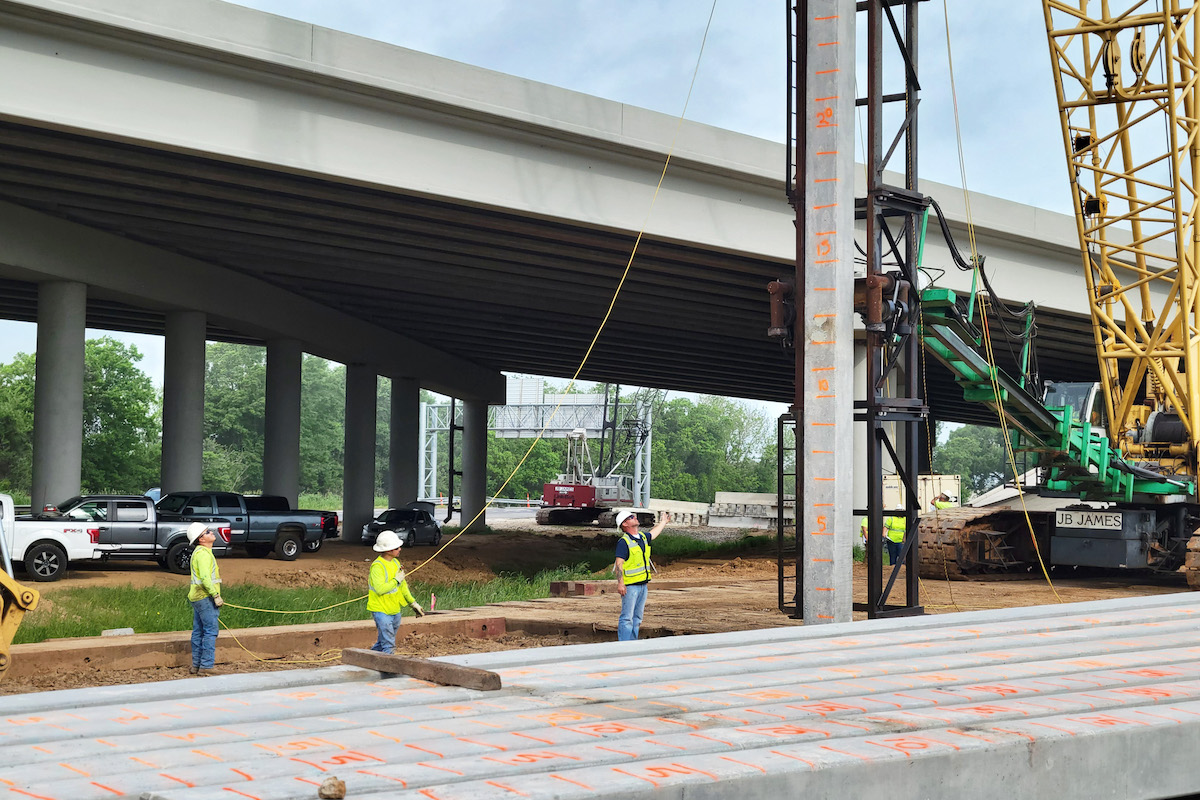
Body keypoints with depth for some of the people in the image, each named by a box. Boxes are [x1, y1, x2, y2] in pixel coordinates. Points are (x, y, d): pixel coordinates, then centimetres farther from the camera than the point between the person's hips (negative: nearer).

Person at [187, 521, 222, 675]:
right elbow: (205, 577, -25)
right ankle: (206, 666, -9)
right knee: (210, 632, -8)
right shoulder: (203, 553, -16)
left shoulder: (199, 551, 18)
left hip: (197, 597, 10)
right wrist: (216, 595, -21)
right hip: (205, 598, -10)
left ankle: (196, 665, 17)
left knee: (198, 632, 13)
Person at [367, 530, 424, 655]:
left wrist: (413, 603, 21)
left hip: (395, 610, 8)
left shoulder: (396, 562, 9)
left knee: (382, 643, 18)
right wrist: (396, 580, -19)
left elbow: (403, 585, 19)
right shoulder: (377, 566, -18)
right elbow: (380, 589, -28)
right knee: (388, 646, -8)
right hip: (381, 611, -8)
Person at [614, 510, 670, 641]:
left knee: (637, 618, 11)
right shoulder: (623, 542, -11)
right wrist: (620, 583, -25)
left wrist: (663, 522, 53)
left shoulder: (643, 537, 14)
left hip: (643, 585, 8)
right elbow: (619, 564, -16)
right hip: (630, 585, -8)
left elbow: (654, 533, 39)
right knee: (627, 618, -9)